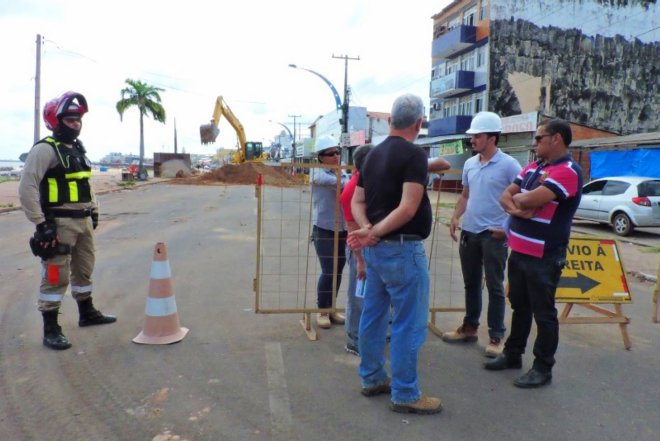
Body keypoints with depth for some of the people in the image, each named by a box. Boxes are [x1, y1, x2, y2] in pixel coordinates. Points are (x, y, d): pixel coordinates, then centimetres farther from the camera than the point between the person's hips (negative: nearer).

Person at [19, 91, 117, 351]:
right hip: (59, 223, -9)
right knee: (56, 277, -3)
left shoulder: (78, 148, 15)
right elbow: (27, 188, -19)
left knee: (84, 270, 19)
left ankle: (87, 313, 35)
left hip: (83, 221, 9)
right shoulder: (45, 149, -13)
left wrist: (94, 211, 20)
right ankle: (51, 330, 7)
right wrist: (40, 223, -21)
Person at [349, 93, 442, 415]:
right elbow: (408, 208, -24)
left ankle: (372, 379, 28)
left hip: (376, 249, 9)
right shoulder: (414, 154, -14)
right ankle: (405, 394, 10)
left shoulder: (373, 154, 11)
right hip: (402, 249, -9)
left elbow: (357, 202, 9)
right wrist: (375, 232, -19)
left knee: (373, 315, 16)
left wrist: (367, 229, -6)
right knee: (409, 323, 1)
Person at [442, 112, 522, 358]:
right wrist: (455, 217, 6)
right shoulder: (470, 164, 8)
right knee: (471, 283, 16)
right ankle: (469, 327, 30)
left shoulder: (508, 165, -11)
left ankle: (496, 336, 13)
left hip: (494, 234, -6)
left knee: (495, 287, 3)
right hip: (469, 232, 6)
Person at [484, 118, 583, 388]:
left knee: (543, 313, 4)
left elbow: (531, 199, -26)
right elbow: (506, 196, 9)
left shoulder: (568, 171, -16)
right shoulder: (533, 167, 12)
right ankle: (512, 354, 32)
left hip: (544, 257, -8)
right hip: (519, 251, 8)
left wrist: (518, 197, -4)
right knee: (520, 306, 19)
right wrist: (515, 207, -12)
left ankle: (543, 368, 17)